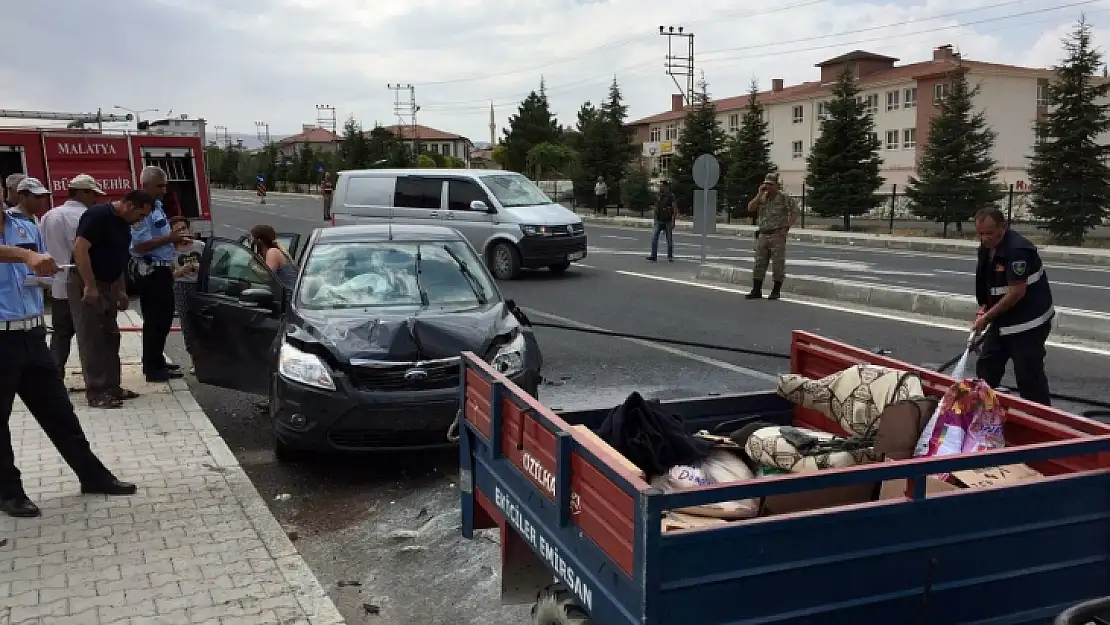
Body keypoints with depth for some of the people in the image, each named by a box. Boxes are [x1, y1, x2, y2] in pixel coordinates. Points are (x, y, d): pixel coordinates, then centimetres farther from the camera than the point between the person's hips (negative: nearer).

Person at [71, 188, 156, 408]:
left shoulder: (123, 224, 11)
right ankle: (96, 392, -3)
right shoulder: (98, 216, -17)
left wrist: (120, 291, 19)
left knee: (110, 338, 12)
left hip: (105, 285, 9)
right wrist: (90, 286, -26)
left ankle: (111, 386, 20)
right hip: (86, 285, -9)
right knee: (92, 339, -6)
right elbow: (79, 249, -25)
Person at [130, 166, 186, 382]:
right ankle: (152, 368, 2)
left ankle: (157, 361, 28)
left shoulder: (157, 206, 14)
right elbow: (140, 245, -24)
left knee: (164, 317, 17)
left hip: (161, 270, 10)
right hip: (151, 272, -10)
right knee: (155, 320, -5)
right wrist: (169, 238, -21)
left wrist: (176, 239, 12)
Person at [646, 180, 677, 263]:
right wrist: (655, 220, 14)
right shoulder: (658, 197, 10)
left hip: (668, 222, -4)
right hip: (659, 221, 4)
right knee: (654, 238, -7)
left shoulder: (671, 196, -6)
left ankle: (670, 257, 14)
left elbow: (675, 209, -10)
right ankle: (653, 256, -7)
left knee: (669, 240, 4)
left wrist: (673, 221, -17)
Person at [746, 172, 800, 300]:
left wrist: (787, 228, -12)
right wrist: (760, 194, -6)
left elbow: (795, 213, -4)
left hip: (778, 236, -5)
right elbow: (750, 208, -3)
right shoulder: (761, 199, 11)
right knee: (759, 263, 3)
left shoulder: (785, 199, -2)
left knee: (778, 264, -1)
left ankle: (776, 291, 5)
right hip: (763, 235, 5)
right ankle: (756, 291, 6)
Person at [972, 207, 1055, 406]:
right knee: (985, 369, 12)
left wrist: (987, 317, -18)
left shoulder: (1018, 250, -23)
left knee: (1029, 375, -5)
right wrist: (983, 309, 5)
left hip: (1028, 323, -9)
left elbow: (1017, 293, -25)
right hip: (1002, 321, 9)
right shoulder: (986, 249, 6)